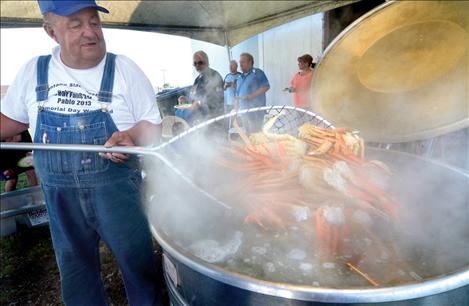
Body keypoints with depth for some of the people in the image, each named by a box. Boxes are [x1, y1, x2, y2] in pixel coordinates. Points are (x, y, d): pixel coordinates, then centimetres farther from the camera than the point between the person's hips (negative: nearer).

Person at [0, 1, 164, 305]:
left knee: (139, 263, 8)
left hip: (118, 189, -3)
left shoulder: (124, 69, -7)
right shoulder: (33, 71, 3)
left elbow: (152, 124, -5)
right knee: (76, 271, 20)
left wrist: (131, 137, -24)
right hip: (60, 195, 4)